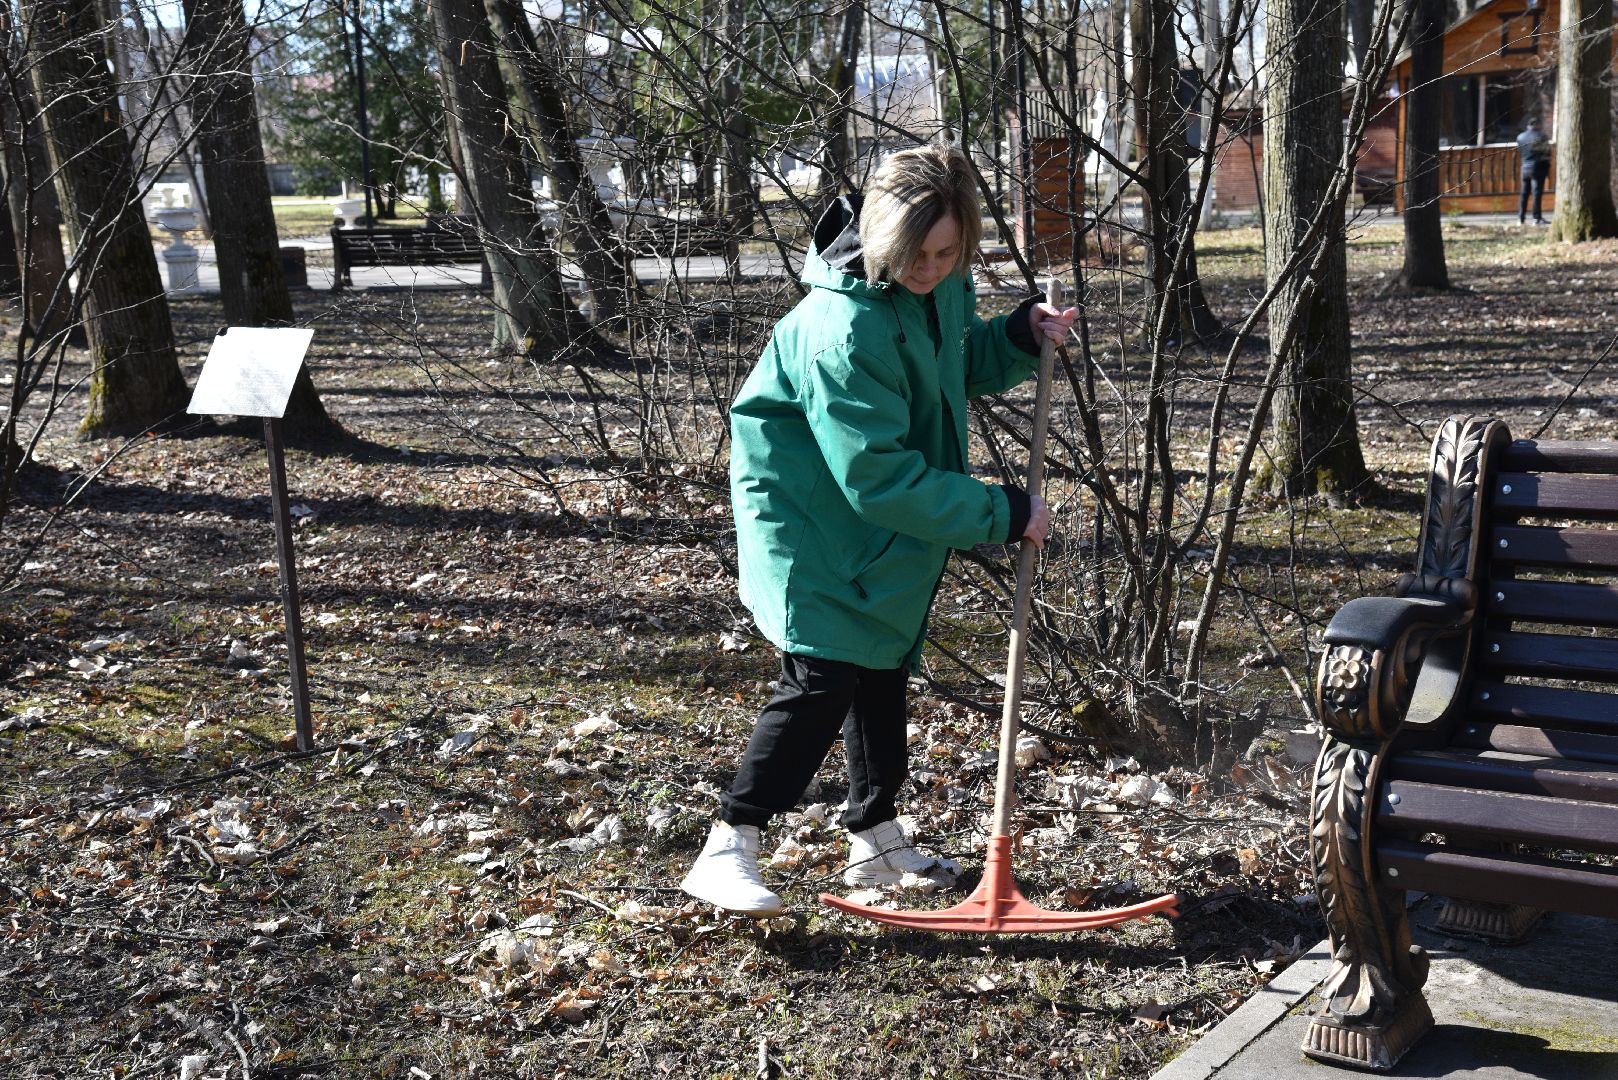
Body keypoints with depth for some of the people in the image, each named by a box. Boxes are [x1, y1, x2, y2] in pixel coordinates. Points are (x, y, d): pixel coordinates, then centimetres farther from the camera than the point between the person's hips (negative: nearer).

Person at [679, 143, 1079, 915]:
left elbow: (964, 365, 16)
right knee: (822, 678, -16)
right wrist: (1000, 514, -28)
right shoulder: (845, 328, -33)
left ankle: (876, 838, 32)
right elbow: (881, 478, -32)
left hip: (886, 527, 9)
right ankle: (728, 850, -8)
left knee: (883, 669, 17)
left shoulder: (942, 286, -5)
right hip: (812, 520, -9)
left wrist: (1021, 336, -5)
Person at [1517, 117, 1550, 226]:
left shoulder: (1520, 137, 8)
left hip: (1525, 168, 5)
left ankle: (1521, 218, 9)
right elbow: (1547, 151, -5)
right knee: (1537, 192, -5)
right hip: (1538, 167, -5)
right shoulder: (1540, 136, -8)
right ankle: (1537, 218, -8)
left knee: (1524, 193, 9)